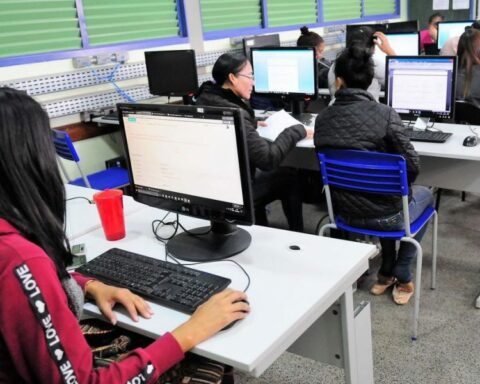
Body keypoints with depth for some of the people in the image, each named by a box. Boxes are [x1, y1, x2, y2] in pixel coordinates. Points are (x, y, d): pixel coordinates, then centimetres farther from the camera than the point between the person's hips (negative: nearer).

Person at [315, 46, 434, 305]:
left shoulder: (322, 119, -8)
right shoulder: (384, 114, -21)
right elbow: (412, 166, -15)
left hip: (345, 211, 4)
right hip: (384, 214, -4)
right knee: (425, 195, 29)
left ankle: (386, 274, 38)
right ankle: (401, 278, 28)